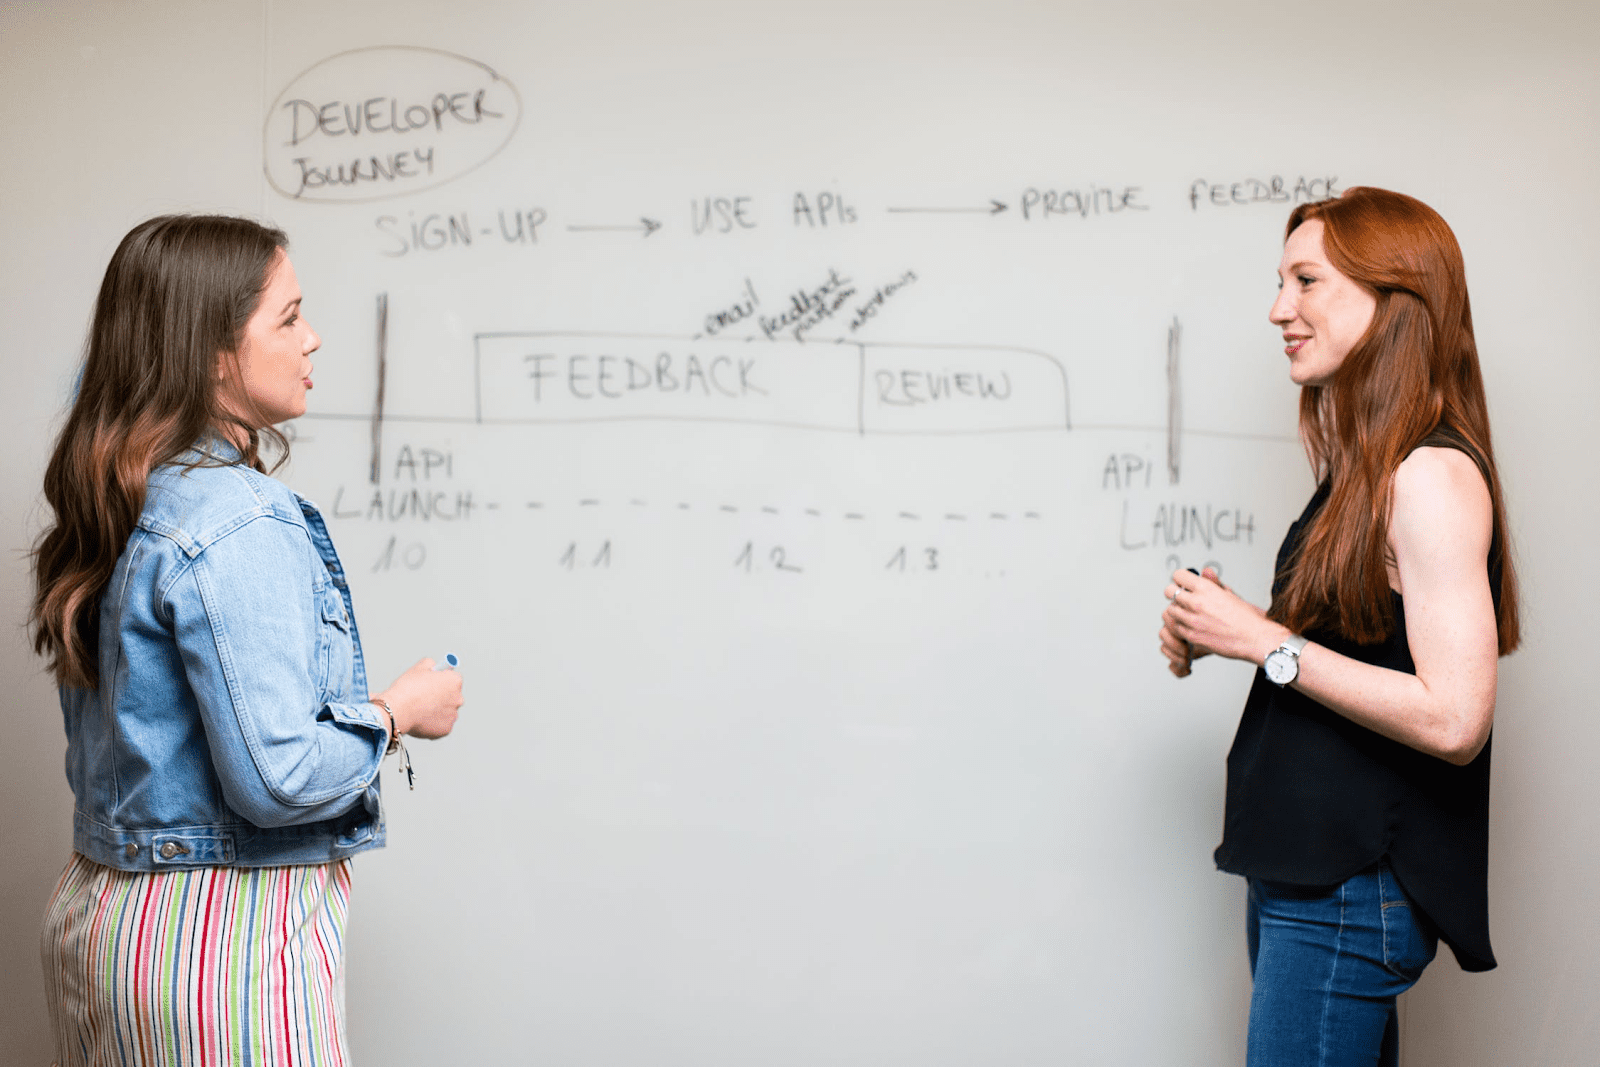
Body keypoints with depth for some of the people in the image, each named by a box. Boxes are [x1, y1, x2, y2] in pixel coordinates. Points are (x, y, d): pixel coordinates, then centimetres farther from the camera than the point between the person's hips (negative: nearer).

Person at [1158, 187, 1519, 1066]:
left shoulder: (1434, 476, -17)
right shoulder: (1367, 473, 12)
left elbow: (1452, 717, -25)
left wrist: (1266, 642, -18)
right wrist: (1219, 631, 3)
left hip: (1350, 895, -9)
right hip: (1296, 874, 9)